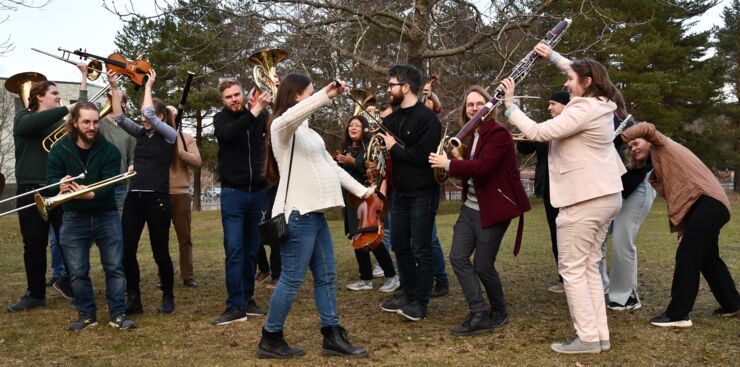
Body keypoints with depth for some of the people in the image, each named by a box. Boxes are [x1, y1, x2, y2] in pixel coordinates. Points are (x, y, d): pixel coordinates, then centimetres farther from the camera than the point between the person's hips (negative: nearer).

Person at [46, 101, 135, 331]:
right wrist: (60, 184, -31)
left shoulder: (109, 150, -7)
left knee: (115, 267, 1)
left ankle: (118, 314, 10)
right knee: (78, 272, 4)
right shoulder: (60, 150, -2)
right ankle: (87, 315, 17)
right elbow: (51, 179, -7)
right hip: (74, 219, 1)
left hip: (106, 216, 0)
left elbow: (109, 185, -16)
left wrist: (91, 194, -37)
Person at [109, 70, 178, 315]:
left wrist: (148, 85, -5)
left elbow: (150, 114, -16)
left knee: (160, 253, 3)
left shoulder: (169, 135, -3)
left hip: (157, 200, -5)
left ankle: (168, 297, 20)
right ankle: (133, 299, 13)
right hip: (133, 198, 6)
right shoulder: (140, 133, 14)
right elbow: (119, 118, 3)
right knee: (126, 251, 1)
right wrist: (114, 88, -3)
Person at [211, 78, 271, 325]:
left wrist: (264, 108, -17)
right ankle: (235, 307, -4)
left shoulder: (260, 116, 5)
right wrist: (254, 112, -31)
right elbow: (229, 133, -23)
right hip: (233, 193, -2)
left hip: (257, 192, 3)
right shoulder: (221, 119, -1)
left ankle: (247, 299, 20)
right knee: (234, 250, -7)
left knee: (252, 250, 10)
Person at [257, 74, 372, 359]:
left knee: (326, 276, 10)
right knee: (292, 280, -5)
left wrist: (362, 191, 20)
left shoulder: (308, 132, 22)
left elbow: (332, 166, 23)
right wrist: (325, 95, -37)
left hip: (315, 213, 10)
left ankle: (332, 338, 16)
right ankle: (270, 340, 8)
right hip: (297, 214, -9)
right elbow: (290, 116, -33)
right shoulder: (283, 127, -6)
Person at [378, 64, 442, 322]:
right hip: (399, 192, 8)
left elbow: (423, 156, -24)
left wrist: (394, 147, -14)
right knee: (400, 245, 14)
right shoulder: (392, 119, 9)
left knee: (421, 249, 1)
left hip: (422, 194, -7)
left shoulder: (427, 118, -14)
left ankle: (420, 301, 12)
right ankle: (407, 293, 29)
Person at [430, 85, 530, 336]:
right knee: (458, 258, -1)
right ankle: (479, 316, 3)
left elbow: (482, 166, -27)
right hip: (471, 207, 9)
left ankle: (499, 313, 22)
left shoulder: (498, 133, -15)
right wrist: (458, 160, -2)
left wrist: (448, 164, -19)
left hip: (492, 209, -8)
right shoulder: (472, 135, 13)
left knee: (482, 266, -2)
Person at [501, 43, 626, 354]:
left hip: (585, 199, -10)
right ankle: (600, 335, 16)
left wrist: (509, 105, -12)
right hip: (607, 195, 10)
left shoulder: (583, 110, -18)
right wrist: (553, 56, 29)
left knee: (572, 268, -2)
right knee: (589, 266, 14)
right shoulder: (601, 104, 10)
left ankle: (587, 337, 0)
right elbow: (584, 72, 31)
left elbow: (537, 132, -22)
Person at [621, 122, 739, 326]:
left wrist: (621, 137, -4)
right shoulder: (659, 170, 25)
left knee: (686, 257, -11)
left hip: (707, 202, -11)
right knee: (707, 258, 22)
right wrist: (682, 230, 11)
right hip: (710, 205, 11)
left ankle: (677, 314, -8)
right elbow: (675, 197, 19)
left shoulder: (662, 147, 2)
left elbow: (647, 128, -20)